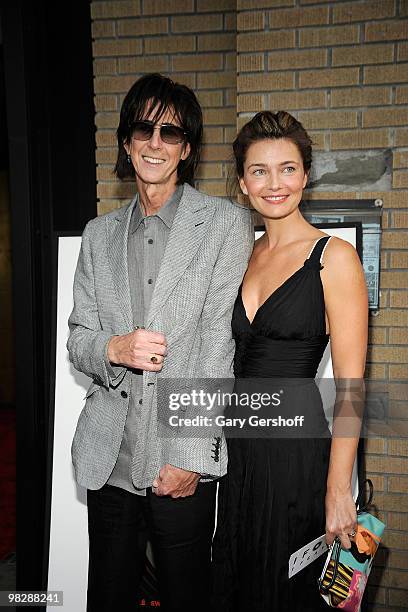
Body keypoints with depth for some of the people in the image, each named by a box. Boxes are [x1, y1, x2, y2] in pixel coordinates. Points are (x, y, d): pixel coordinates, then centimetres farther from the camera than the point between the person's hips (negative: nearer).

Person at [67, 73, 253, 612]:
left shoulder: (227, 223, -3)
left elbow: (220, 344, -9)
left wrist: (192, 456, -12)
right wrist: (113, 348, -14)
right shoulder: (100, 234, 10)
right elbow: (78, 339, 9)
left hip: (183, 463, -3)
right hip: (108, 458, 4)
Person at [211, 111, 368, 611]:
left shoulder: (334, 256, -11)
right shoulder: (244, 257, 7)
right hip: (238, 447, 6)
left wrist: (338, 490, -16)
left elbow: (349, 386, -13)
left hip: (298, 450, -5)